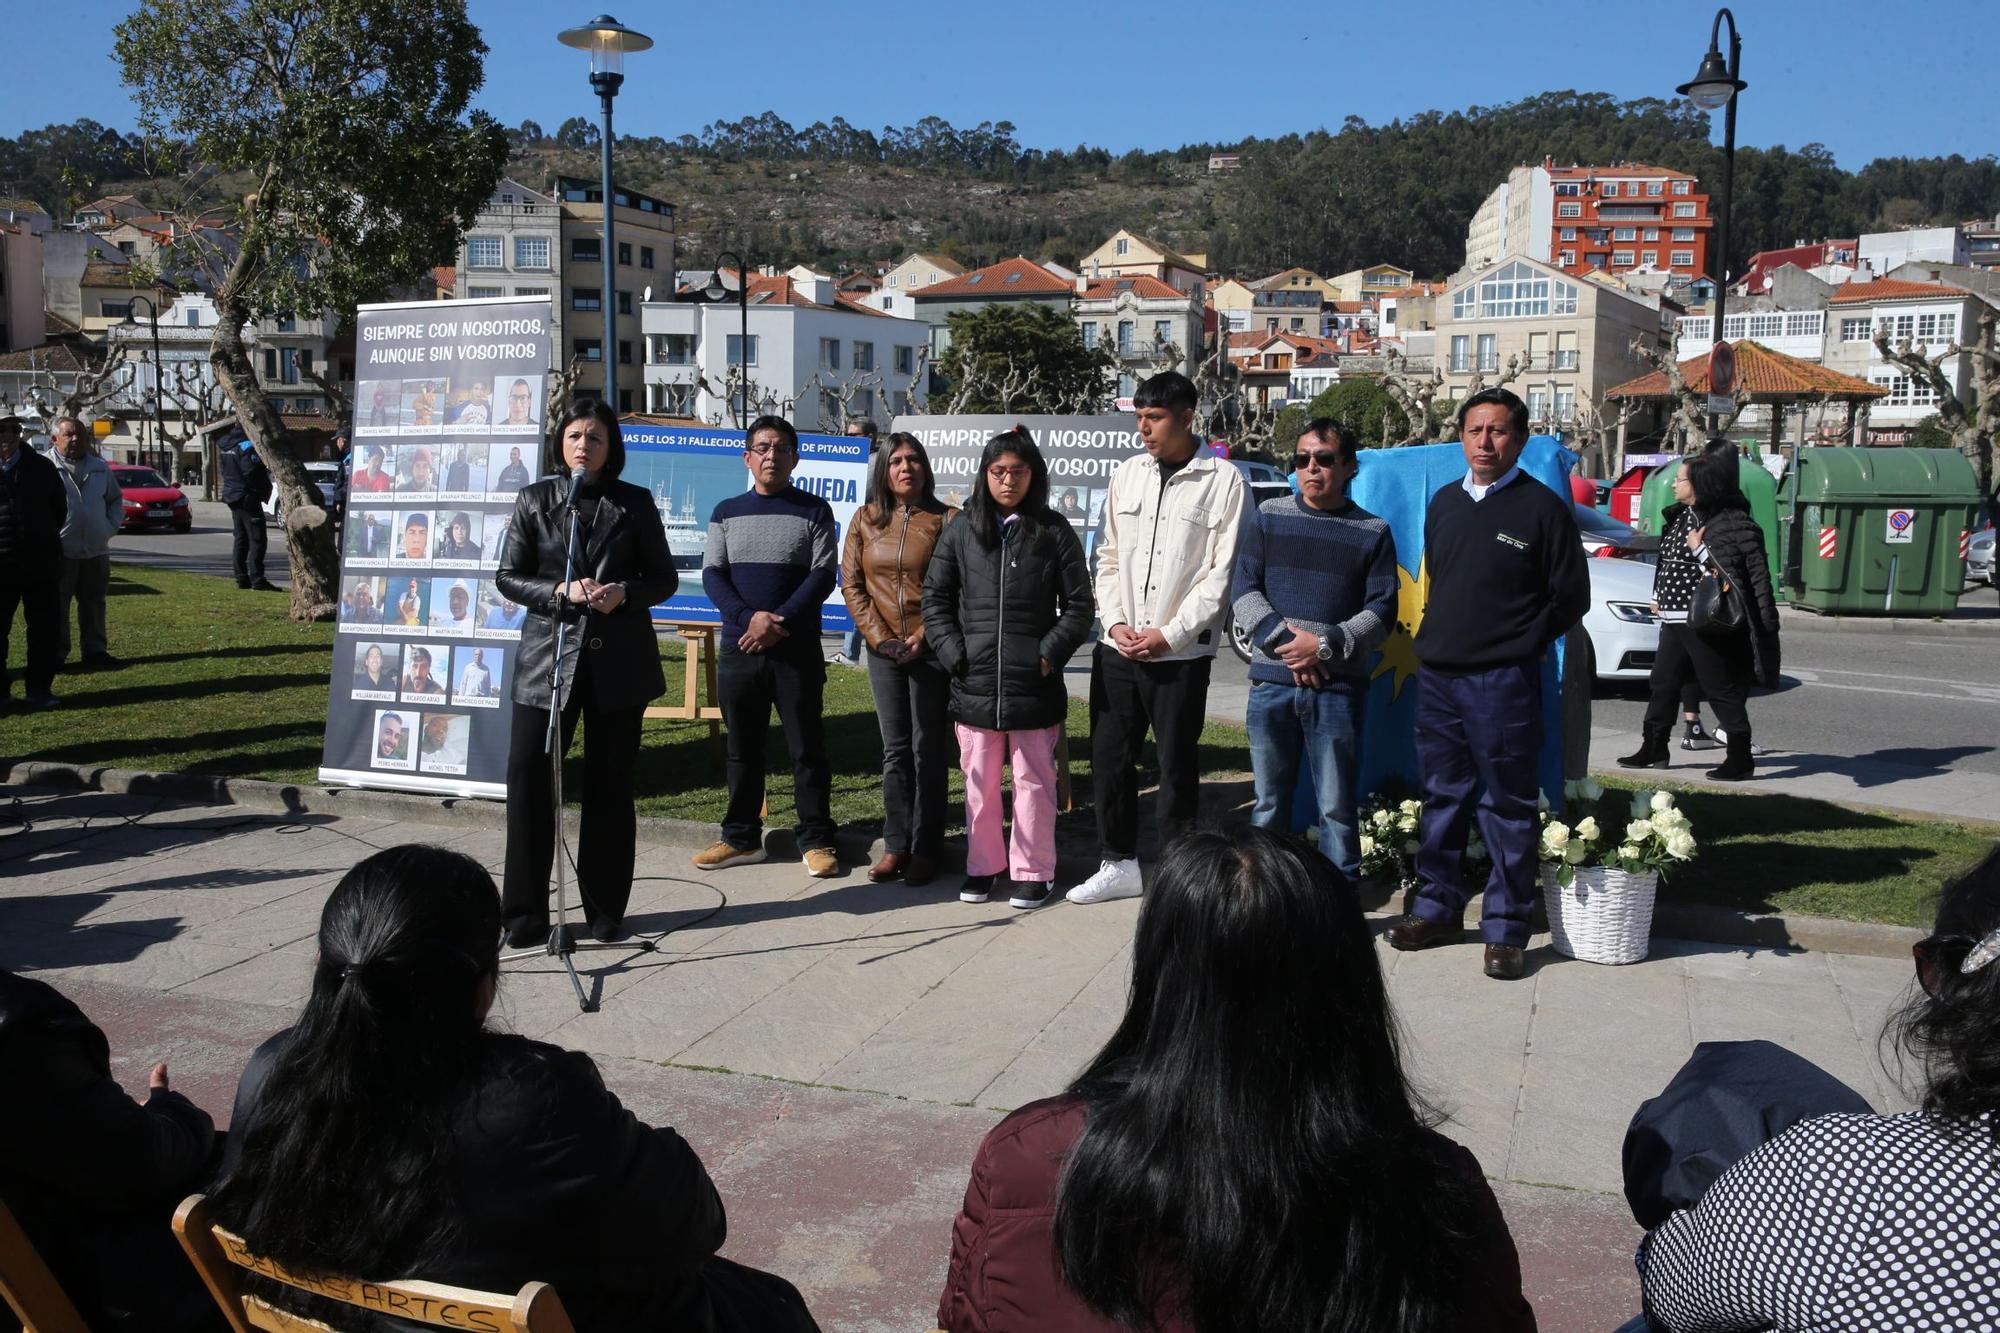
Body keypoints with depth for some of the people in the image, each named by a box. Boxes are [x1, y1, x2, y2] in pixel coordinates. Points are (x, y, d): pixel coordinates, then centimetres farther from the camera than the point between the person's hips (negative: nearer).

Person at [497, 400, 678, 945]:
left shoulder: (635, 503, 5)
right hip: (548, 655, 0)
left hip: (619, 661, 0)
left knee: (610, 783, 6)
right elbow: (508, 577, 5)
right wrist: (560, 591, -13)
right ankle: (526, 912, 7)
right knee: (528, 774, -5)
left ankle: (606, 909, 18)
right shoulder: (534, 500, 5)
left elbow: (664, 578, 7)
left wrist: (625, 592, -13)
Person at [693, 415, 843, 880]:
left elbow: (822, 575, -4)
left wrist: (780, 622, -15)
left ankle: (816, 841, 6)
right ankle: (740, 837, 19)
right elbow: (712, 574, 3)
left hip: (797, 650, -3)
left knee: (807, 747, -1)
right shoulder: (727, 512, 10)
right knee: (742, 747, 10)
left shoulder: (814, 511, 3)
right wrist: (749, 617, -14)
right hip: (738, 649, 3)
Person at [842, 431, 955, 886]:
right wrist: (880, 636, -5)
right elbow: (851, 583, 6)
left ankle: (925, 849, 9)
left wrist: (923, 637, -13)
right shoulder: (865, 520, 7)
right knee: (895, 749, 8)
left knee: (927, 749, 2)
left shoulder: (946, 520, -3)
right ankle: (896, 845, 14)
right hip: (883, 650, 3)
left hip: (931, 648, -3)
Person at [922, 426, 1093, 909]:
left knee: (1033, 780, 5)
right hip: (974, 684, 2)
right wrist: (953, 654, -1)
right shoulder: (962, 531, 7)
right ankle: (982, 866, 23)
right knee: (980, 782, 10)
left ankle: (1033, 871, 15)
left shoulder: (1055, 533, 2)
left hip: (1034, 685, -2)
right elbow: (935, 597, 9)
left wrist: (1050, 655, -6)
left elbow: (1078, 607, 4)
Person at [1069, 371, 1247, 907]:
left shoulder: (1222, 480, -5)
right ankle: (1119, 863, 24)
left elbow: (1222, 571, -8)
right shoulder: (1127, 473, 10)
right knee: (1109, 757, 10)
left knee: (1177, 764, 4)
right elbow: (1108, 557, 11)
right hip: (1117, 646, 5)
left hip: (1181, 652, -5)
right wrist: (1114, 622, -3)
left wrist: (1170, 634, -13)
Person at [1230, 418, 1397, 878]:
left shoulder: (1373, 532, 4)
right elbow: (1243, 589, 2)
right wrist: (1284, 639, -12)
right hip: (1271, 682, 2)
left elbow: (1381, 611, -1)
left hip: (1338, 687, -1)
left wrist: (1325, 645, -14)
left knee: (1337, 806, 2)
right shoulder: (1269, 517, 7)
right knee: (1270, 802, 11)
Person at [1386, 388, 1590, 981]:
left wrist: (1519, 645, -1)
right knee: (1441, 798, 13)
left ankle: (1506, 929, 8)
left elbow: (1571, 597, -1)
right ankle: (1438, 909, 24)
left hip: (1503, 682, -6)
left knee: (1507, 807, 0)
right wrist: (1435, 638, 14)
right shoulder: (1443, 503, 13)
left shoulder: (1542, 507, -4)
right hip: (1437, 675, 6)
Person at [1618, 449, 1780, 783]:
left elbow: (1734, 567, -20)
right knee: (1663, 683, 13)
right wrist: (1660, 596, 19)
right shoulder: (1679, 516, 13)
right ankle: (1654, 748, 24)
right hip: (1674, 619, 9)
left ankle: (1740, 758, 6)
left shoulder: (1728, 521, -13)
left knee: (1721, 690, -2)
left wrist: (1700, 549, -21)